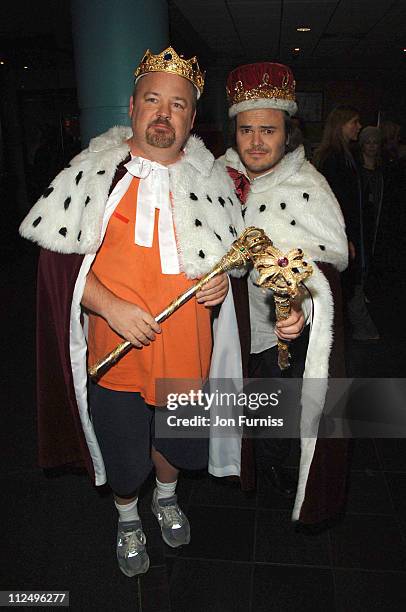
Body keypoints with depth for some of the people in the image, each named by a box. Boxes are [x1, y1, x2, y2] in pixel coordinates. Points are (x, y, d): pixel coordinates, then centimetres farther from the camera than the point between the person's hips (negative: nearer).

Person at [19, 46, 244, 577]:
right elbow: (57, 255, -9)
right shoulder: (95, 171, -6)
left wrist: (224, 277, -8)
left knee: (176, 441, 23)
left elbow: (234, 247, 14)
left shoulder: (208, 179, 2)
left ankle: (166, 496, 57)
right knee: (123, 453, 17)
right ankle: (128, 518, 50)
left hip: (185, 352, 3)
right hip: (115, 351, -2)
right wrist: (110, 306, -21)